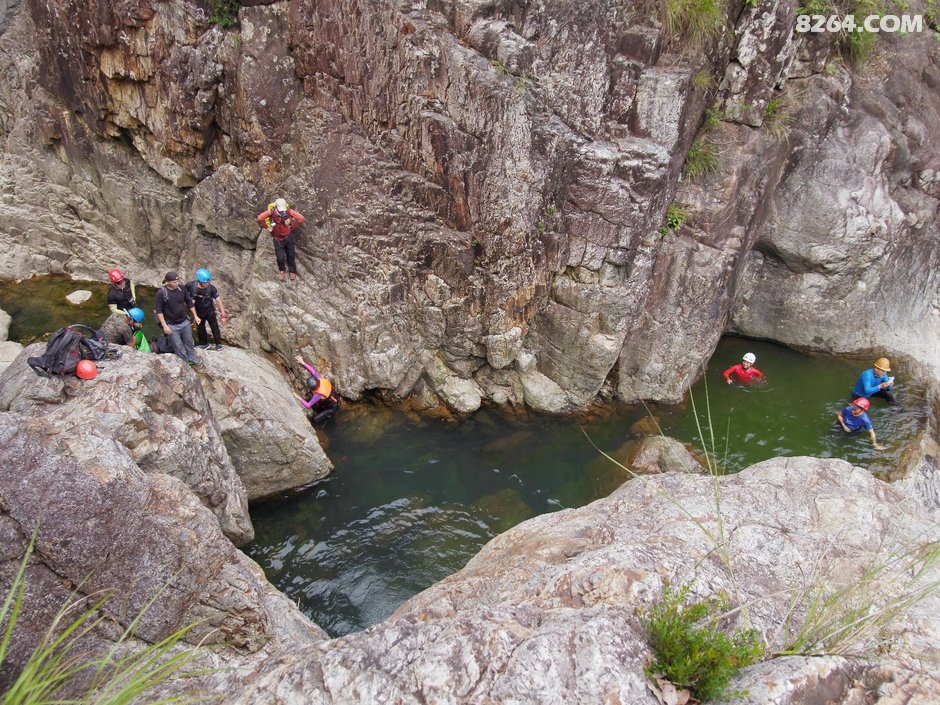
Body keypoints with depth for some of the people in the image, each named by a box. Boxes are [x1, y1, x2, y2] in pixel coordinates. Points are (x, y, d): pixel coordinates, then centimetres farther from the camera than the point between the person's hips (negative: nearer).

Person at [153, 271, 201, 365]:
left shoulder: (181, 289, -7)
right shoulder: (161, 293, -19)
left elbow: (189, 303, 8)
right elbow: (158, 311, -16)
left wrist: (195, 316, 9)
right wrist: (164, 325, -19)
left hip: (185, 322, 4)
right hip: (172, 326, -4)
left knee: (189, 342, 19)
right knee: (178, 347, 6)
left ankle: (192, 358, 39)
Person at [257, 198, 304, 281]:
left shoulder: (288, 211, -21)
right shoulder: (272, 212, -24)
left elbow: (301, 218, -15)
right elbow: (260, 218, -27)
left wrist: (292, 227, -9)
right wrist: (267, 227, -18)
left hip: (288, 236, 1)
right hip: (278, 239, -1)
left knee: (291, 255, 13)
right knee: (280, 257, -2)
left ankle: (292, 271, 36)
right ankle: (281, 271, 28)